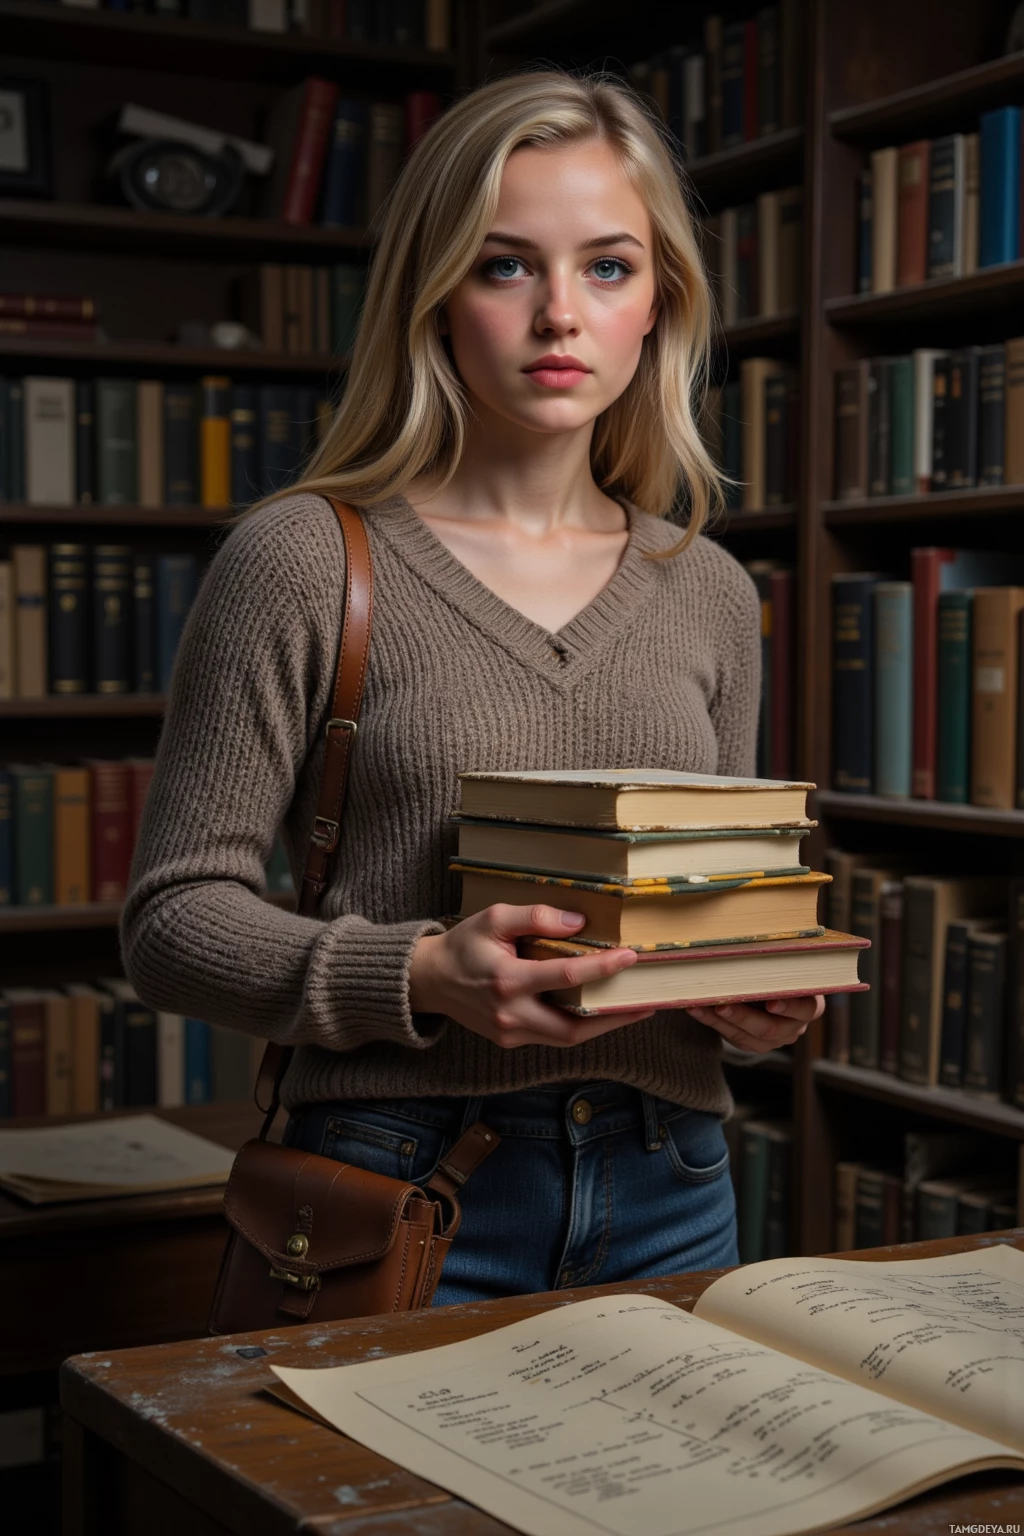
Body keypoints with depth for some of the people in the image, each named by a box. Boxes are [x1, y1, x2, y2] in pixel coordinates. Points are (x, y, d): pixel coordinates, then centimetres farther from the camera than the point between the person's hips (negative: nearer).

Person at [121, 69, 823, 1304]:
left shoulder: (709, 596, 8)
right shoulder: (299, 563, -6)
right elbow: (174, 917, -7)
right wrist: (419, 977, -23)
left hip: (665, 1194, 5)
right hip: (401, 1191, -4)